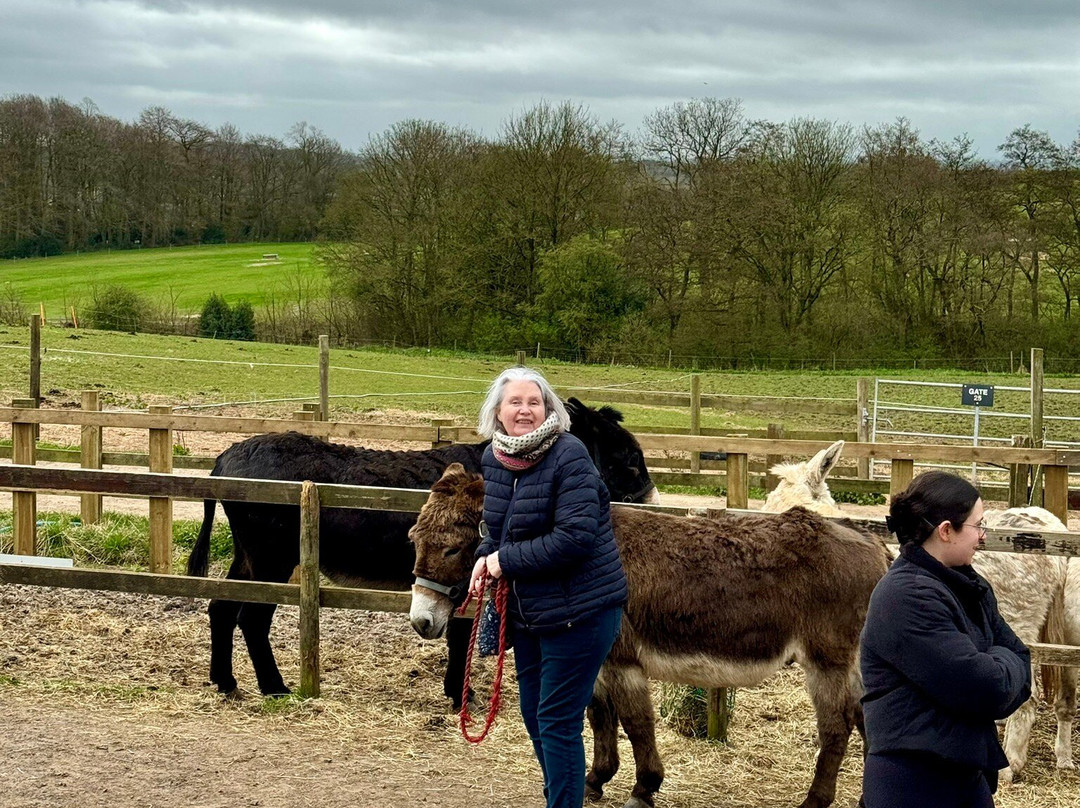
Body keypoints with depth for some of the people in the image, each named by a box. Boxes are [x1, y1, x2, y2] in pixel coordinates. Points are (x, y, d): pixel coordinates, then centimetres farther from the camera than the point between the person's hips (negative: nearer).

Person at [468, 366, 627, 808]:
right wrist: (485, 556, -2)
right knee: (534, 717, 18)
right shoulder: (494, 458, 3)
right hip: (525, 610, 8)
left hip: (578, 610, -8)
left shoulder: (569, 457, -19)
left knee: (556, 722, -4)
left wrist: (506, 560, -21)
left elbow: (575, 537, -27)